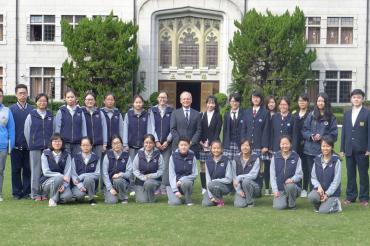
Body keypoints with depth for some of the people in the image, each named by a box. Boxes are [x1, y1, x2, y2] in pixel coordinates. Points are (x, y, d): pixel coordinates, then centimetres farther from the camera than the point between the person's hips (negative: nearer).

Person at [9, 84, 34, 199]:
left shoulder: (32, 110, 4)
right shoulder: (11, 109, 2)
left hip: (29, 145, 1)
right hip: (16, 145, 0)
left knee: (28, 169, 4)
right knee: (16, 169, 5)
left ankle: (27, 191, 12)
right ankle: (16, 192, 12)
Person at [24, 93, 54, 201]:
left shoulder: (51, 116, 8)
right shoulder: (31, 115, 2)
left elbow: (54, 131, 11)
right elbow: (26, 131, 4)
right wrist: (31, 144, 5)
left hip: (48, 147, 2)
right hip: (35, 148, -2)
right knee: (36, 170, -1)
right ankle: (35, 193, 6)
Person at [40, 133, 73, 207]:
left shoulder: (66, 155, 4)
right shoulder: (45, 154, -2)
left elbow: (68, 172, -4)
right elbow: (46, 172, -10)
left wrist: (64, 185, -21)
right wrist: (61, 176, -23)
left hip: (62, 182, 2)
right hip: (47, 182, -2)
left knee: (68, 196, -29)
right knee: (58, 178, -36)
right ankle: (52, 199, -13)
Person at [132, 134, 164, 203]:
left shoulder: (158, 155, -4)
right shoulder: (139, 154, -2)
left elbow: (161, 170, -2)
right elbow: (135, 170, -2)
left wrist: (152, 176, -17)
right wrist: (143, 177, -15)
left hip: (154, 180, -1)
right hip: (140, 180, 1)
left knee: (148, 183, -37)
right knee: (142, 201, -16)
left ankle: (152, 200, -7)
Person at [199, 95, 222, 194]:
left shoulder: (218, 117, 6)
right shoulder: (201, 115, 11)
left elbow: (217, 132, 0)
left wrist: (210, 143, -8)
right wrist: (201, 142, -4)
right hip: (202, 145, 2)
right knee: (203, 167, 0)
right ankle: (204, 188, 5)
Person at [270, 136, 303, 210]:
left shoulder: (296, 157, 2)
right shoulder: (275, 157, 4)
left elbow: (299, 174, -3)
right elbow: (272, 175, 3)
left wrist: (292, 179, -24)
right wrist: (275, 190, -6)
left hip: (293, 186, -1)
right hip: (280, 189, 1)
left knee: (289, 186, -37)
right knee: (278, 206, -24)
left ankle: (292, 205, -9)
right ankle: (285, 200, 14)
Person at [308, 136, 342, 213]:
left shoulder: (336, 161, -8)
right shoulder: (317, 160, 4)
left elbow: (336, 181, -10)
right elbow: (313, 177, 5)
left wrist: (327, 194, -14)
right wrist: (318, 187, -15)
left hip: (332, 192, -3)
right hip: (319, 189, 3)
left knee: (323, 210, -21)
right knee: (311, 196, -29)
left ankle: (335, 203, 10)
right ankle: (318, 205, 4)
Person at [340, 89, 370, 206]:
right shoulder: (347, 114, 11)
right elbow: (344, 131, 11)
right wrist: (342, 149, 7)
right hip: (349, 150, 4)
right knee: (350, 174, 8)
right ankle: (350, 196, 16)